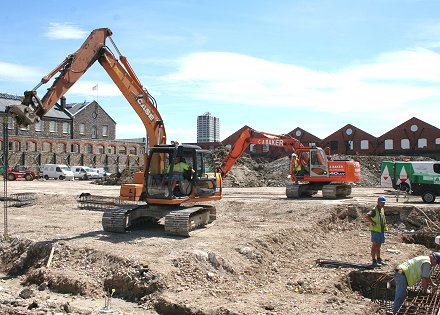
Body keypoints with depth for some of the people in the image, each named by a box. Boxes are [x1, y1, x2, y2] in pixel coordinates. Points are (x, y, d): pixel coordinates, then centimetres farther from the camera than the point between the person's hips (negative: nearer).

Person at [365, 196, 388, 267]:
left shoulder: (382, 209, 12)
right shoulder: (374, 210, -15)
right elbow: (367, 216, -32)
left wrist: (385, 225, 19)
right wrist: (373, 223, -26)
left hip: (381, 230, 8)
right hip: (375, 230, -8)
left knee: (378, 246, 16)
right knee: (374, 246, -4)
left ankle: (379, 259, 26)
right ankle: (374, 261, 0)